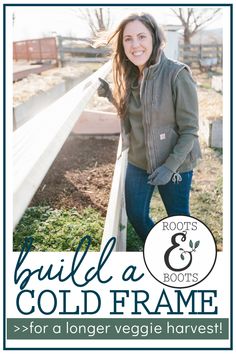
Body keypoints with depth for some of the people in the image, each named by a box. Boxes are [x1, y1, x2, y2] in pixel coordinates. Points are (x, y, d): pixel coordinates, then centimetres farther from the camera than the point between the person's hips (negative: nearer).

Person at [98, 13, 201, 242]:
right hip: (138, 162, 6)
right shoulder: (130, 76, -2)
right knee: (136, 216, 16)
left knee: (179, 220, 13)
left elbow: (189, 130, -18)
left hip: (174, 164, -6)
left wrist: (170, 166, -23)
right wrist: (111, 96, -1)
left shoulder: (176, 74, -21)